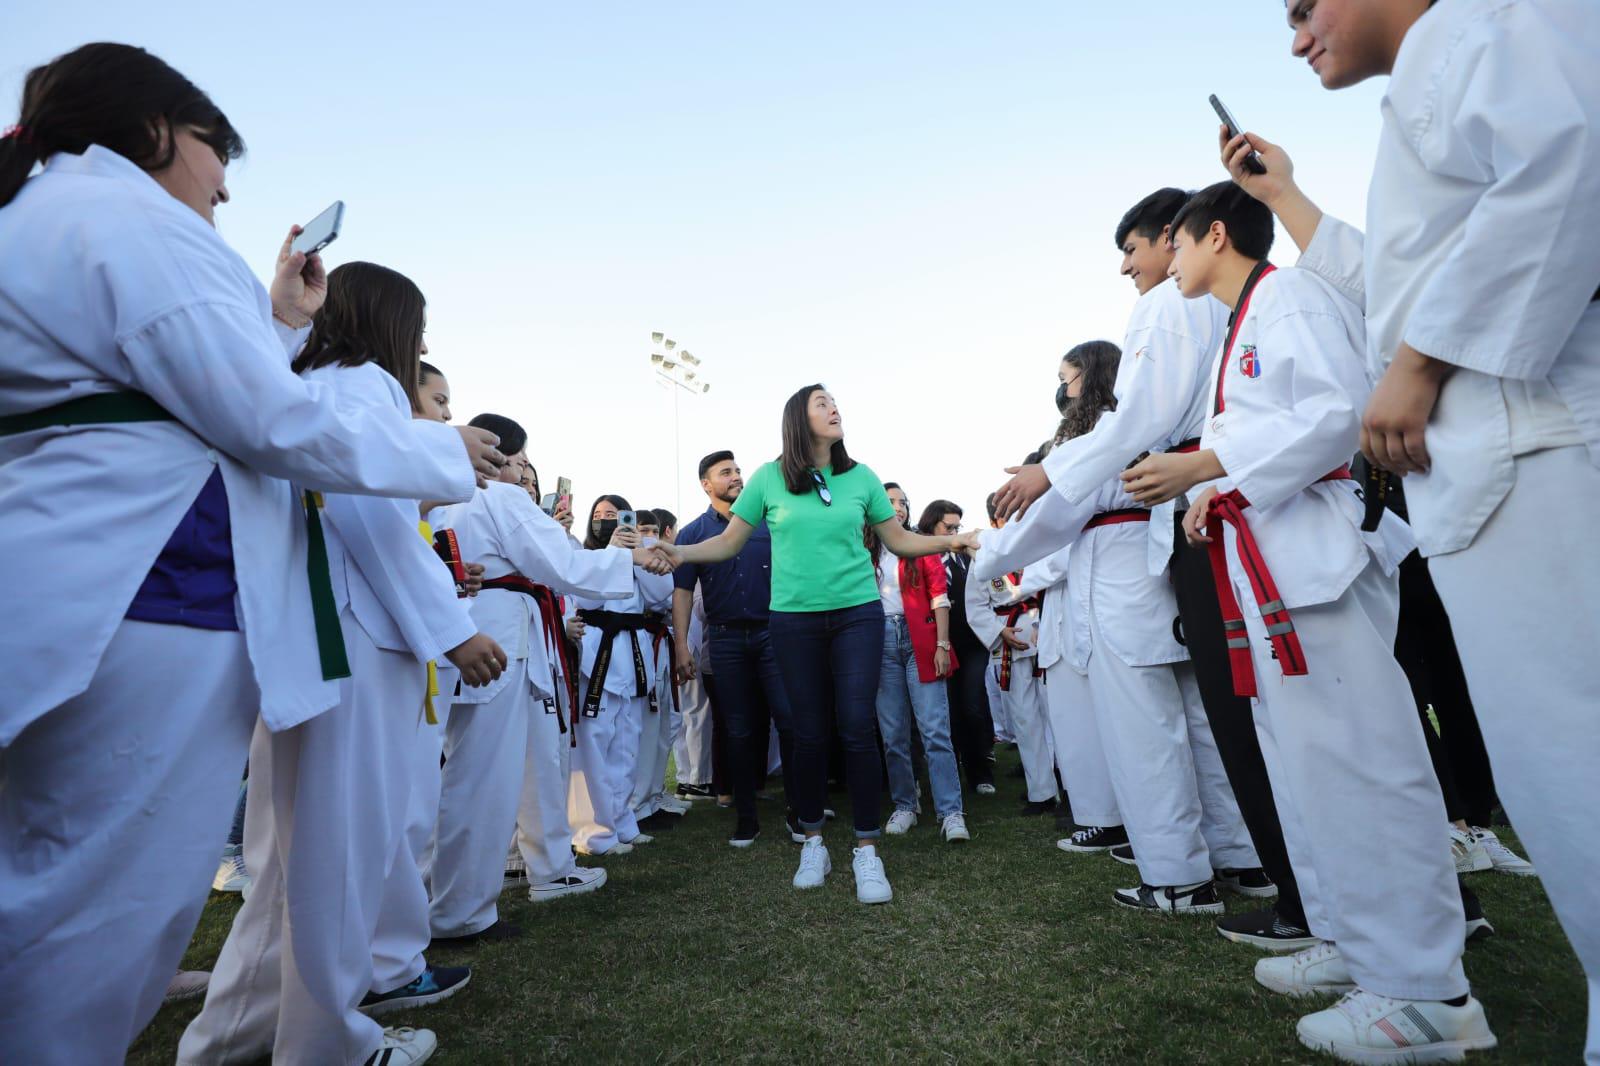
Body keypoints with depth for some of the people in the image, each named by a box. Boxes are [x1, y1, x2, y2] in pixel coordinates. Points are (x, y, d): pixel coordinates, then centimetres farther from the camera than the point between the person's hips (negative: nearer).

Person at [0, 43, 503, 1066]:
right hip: (150, 596, -11)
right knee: (111, 905, -1)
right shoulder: (130, 217, -7)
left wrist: (276, 318, 29)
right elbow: (273, 421, -15)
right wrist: (446, 451, -3)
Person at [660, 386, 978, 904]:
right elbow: (729, 541, 5)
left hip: (858, 613, 1)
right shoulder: (769, 478, 1)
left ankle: (867, 849, 11)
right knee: (809, 731, 6)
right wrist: (680, 552, -10)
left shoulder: (861, 477, 5)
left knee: (858, 727, -3)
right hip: (795, 619, 0)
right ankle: (813, 841, 26)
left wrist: (951, 542, -2)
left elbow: (900, 540, 10)